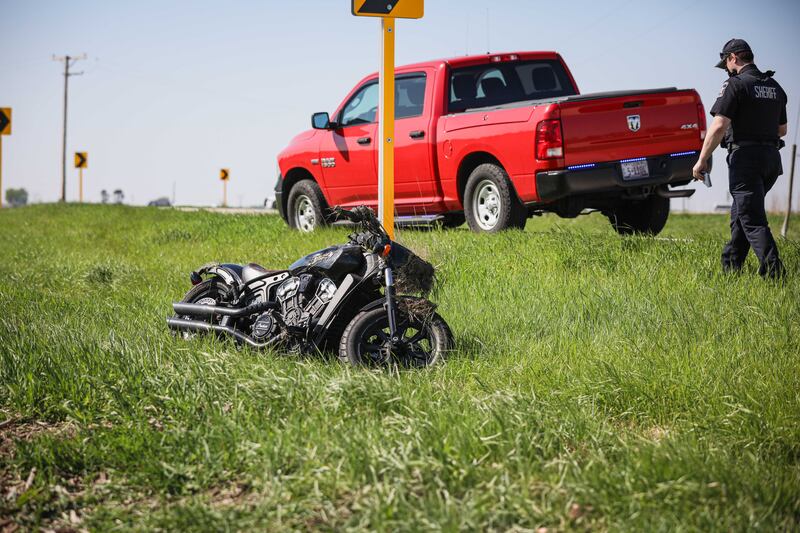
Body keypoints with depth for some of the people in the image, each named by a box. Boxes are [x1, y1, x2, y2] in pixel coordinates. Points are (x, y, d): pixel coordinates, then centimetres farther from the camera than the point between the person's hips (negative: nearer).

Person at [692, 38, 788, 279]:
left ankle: (772, 270, -20)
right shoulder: (775, 87, 15)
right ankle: (731, 263, 25)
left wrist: (702, 160, -14)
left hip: (745, 158, -8)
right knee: (741, 211, 20)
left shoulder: (736, 84, -10)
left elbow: (719, 126, -18)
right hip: (772, 157, 8)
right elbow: (782, 129, 23)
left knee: (751, 218, -9)